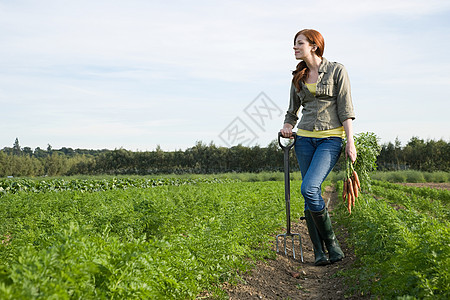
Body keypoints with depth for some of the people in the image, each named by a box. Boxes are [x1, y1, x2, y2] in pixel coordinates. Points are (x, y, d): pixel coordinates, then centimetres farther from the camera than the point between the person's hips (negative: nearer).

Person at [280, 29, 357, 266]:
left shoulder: (336, 70, -1)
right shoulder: (298, 77, 12)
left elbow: (345, 109, -5)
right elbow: (292, 111, 23)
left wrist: (350, 141, -11)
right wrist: (286, 128, 3)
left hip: (331, 138, -5)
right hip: (305, 138, 5)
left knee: (309, 188, -21)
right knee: (310, 193, 0)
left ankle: (331, 241, -3)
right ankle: (318, 250, 9)